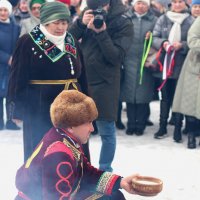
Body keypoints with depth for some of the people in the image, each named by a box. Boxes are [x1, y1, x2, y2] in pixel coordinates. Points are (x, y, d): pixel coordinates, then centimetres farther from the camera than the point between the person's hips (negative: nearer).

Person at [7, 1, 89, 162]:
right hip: (40, 107, -5)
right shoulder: (28, 42, -7)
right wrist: (19, 108, -11)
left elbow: (82, 75, 14)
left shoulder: (72, 42, 9)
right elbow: (18, 78, -7)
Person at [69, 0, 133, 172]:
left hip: (104, 83, -4)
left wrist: (101, 33, -23)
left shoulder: (123, 23, -8)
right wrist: (81, 23, -14)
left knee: (107, 131, 4)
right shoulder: (88, 16, 6)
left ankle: (105, 170, 19)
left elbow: (117, 57, -14)